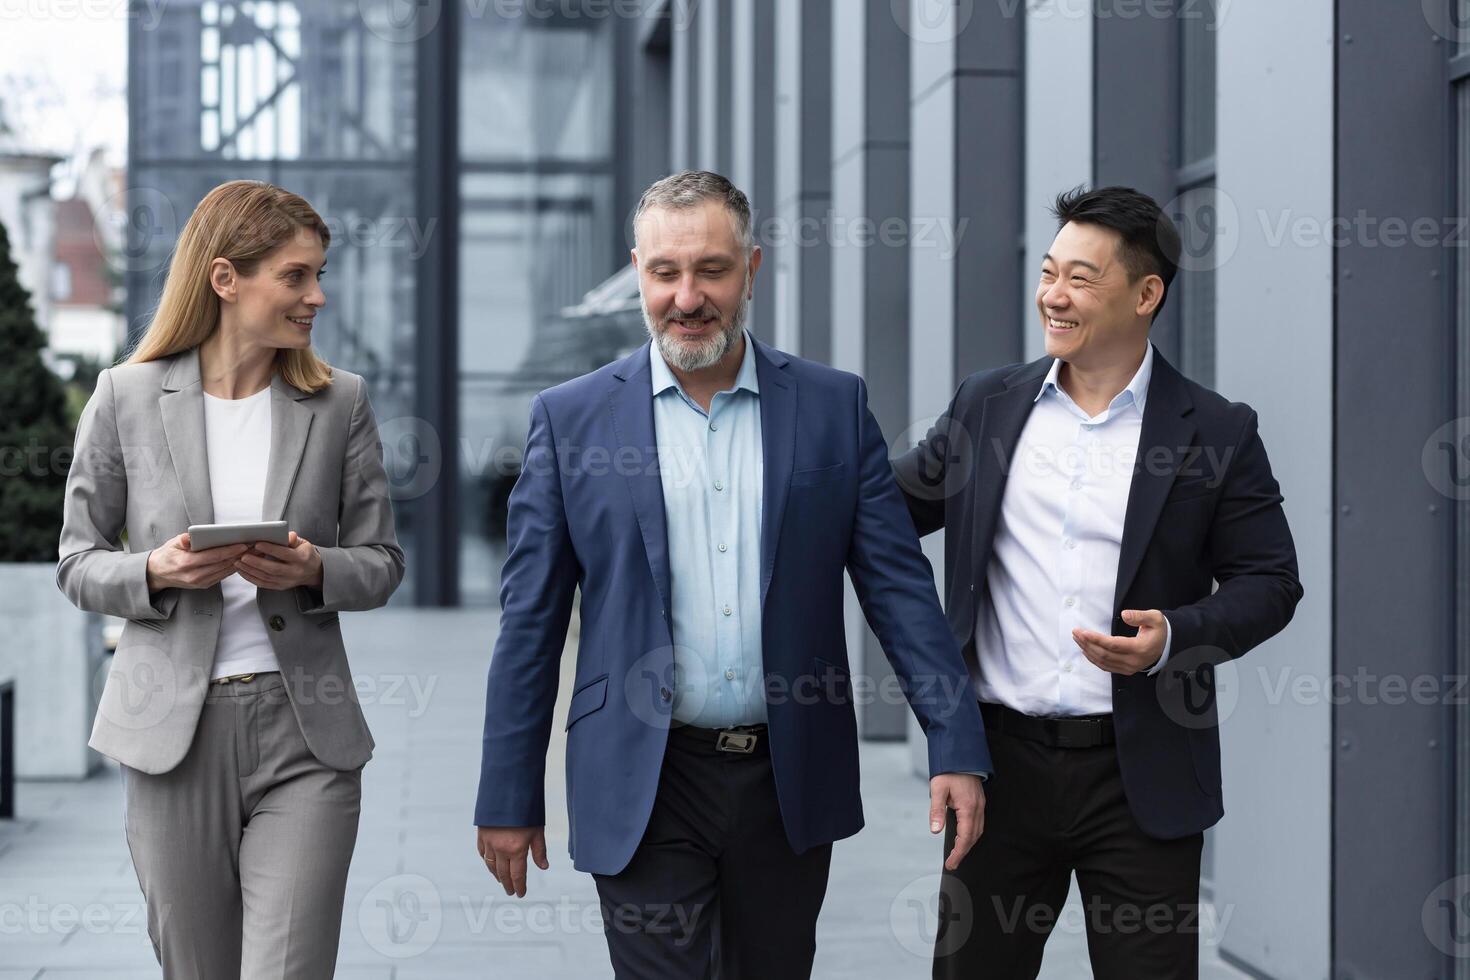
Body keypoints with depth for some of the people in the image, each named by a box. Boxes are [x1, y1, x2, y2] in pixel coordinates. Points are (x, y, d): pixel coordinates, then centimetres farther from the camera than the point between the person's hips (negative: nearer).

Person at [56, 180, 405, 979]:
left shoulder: (340, 402, 5)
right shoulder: (127, 397, 1)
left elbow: (381, 563, 8)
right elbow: (78, 563, 6)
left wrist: (313, 570, -13)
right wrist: (155, 571, -15)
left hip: (304, 733, 0)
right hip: (174, 731, 0)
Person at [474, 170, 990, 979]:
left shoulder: (834, 406, 3)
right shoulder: (571, 419, 0)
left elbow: (897, 584, 2)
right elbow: (530, 623, 1)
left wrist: (955, 748, -6)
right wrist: (509, 797, 1)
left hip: (790, 782, 2)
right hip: (644, 785, -2)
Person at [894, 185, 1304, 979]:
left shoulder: (1215, 431, -2)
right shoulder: (987, 403, 7)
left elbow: (1269, 583, -1)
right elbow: (887, 508, 16)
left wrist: (1174, 636, -17)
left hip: (1141, 773, -2)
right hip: (1002, 758, 3)